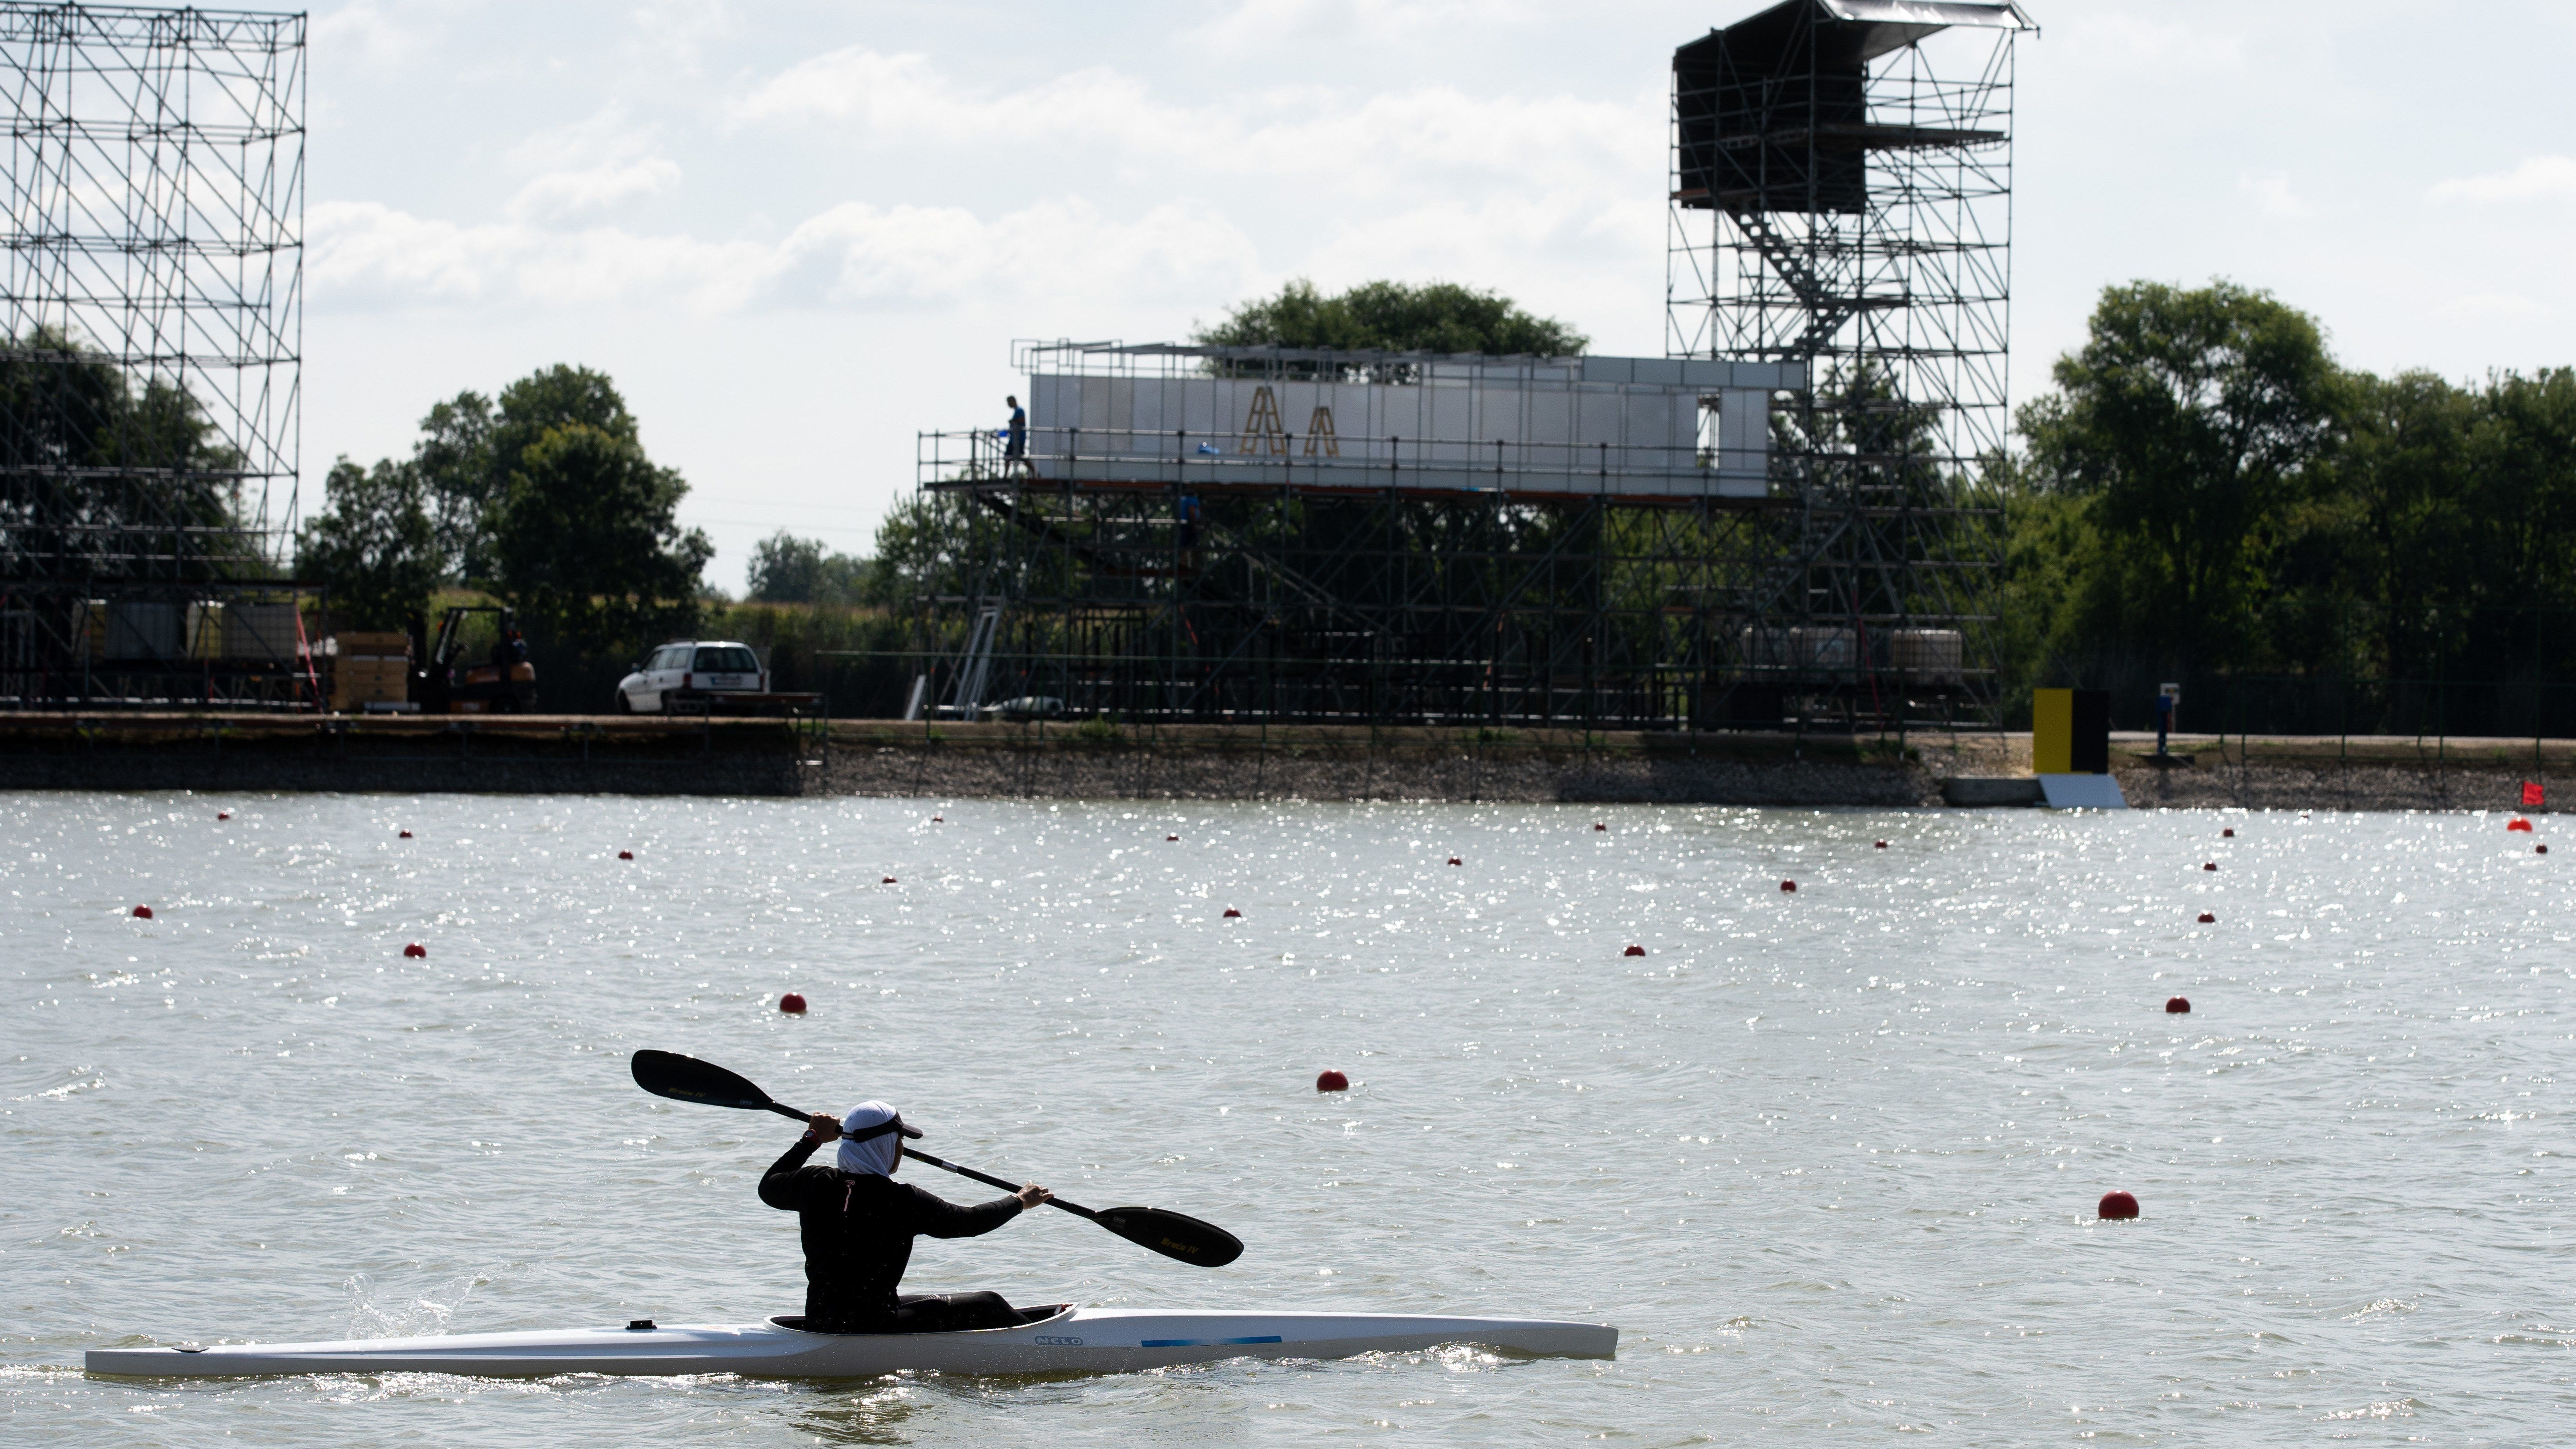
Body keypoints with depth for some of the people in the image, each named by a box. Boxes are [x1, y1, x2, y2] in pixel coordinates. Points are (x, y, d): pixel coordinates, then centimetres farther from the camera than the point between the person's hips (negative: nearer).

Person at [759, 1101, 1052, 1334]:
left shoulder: (816, 1184, -3)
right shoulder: (903, 1200, -17)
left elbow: (768, 1187, 21)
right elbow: (969, 1222, -2)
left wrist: (811, 1140, 31)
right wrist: (1020, 1201, 16)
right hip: (874, 1328, -7)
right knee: (990, 1307, 5)